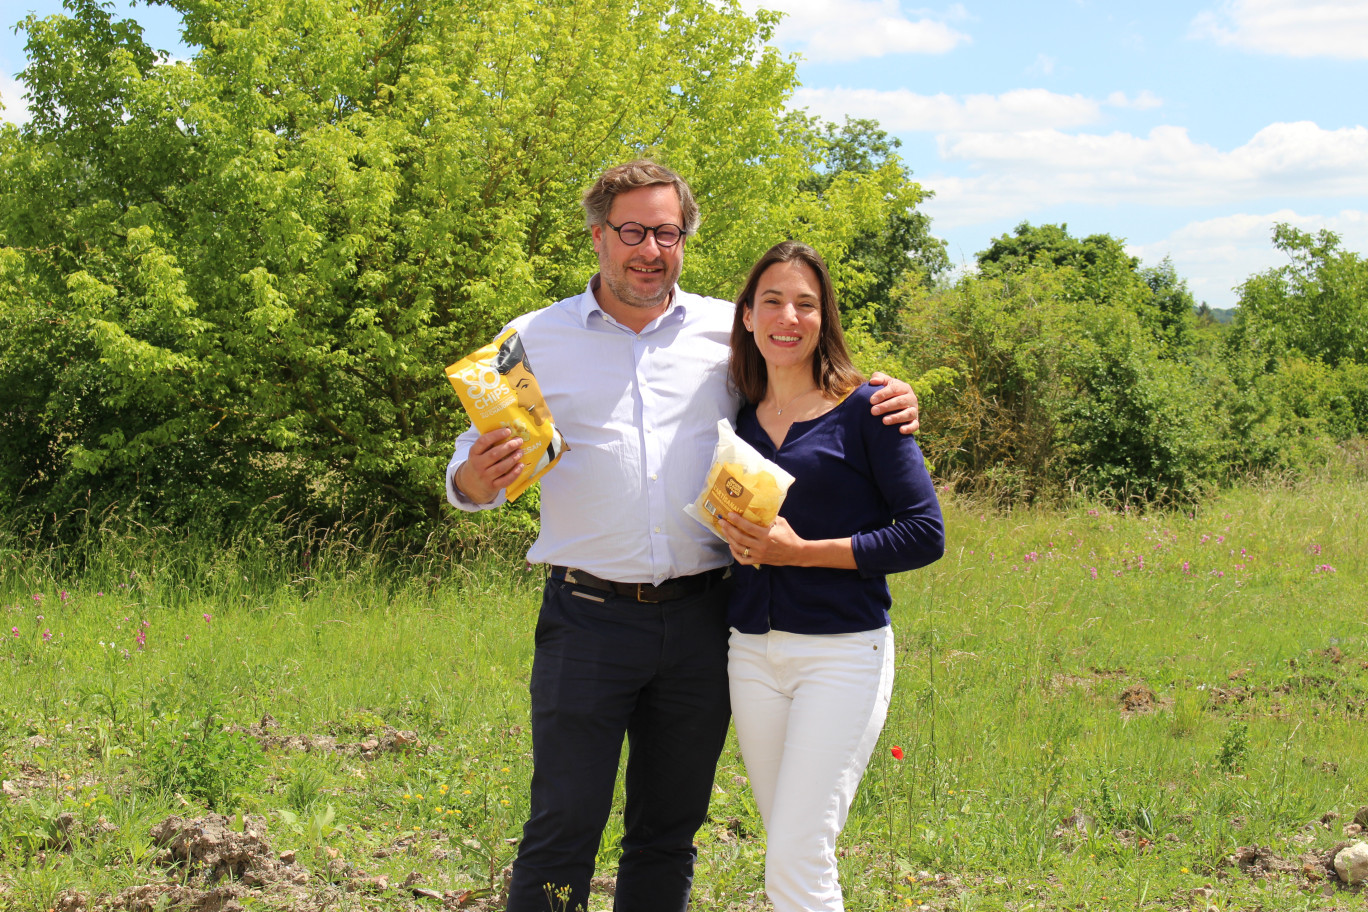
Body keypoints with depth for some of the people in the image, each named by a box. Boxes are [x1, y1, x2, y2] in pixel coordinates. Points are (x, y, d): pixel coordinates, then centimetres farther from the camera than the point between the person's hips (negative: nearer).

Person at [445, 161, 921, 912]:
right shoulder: (536, 339, 4)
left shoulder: (730, 331, 7)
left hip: (700, 620, 2)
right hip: (589, 618, -2)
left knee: (670, 830, 11)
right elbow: (470, 477, 5)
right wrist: (478, 479, -20)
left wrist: (886, 401, -2)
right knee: (562, 828, -5)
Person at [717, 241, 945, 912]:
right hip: (753, 653, 6)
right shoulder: (740, 419, 10)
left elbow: (925, 534, -9)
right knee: (788, 851, 12)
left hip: (842, 653, -6)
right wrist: (735, 537, -2)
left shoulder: (864, 409, -6)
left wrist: (802, 551, -15)